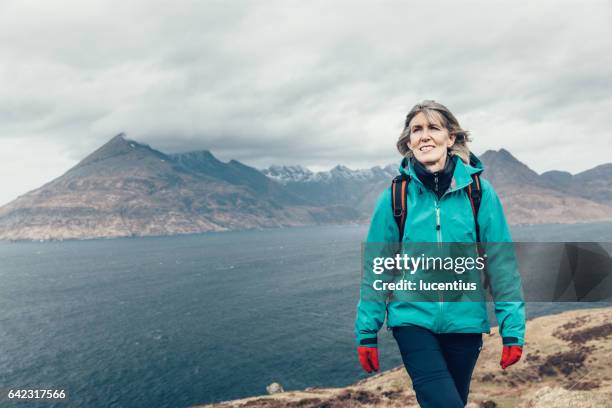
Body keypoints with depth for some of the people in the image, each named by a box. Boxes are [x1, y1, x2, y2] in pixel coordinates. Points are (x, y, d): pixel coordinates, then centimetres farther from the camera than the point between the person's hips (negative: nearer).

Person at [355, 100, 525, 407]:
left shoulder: (479, 192, -6)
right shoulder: (394, 197, -7)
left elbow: (502, 264, -3)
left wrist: (512, 329, -5)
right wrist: (367, 332, -1)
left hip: (465, 322, 2)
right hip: (413, 319, -1)